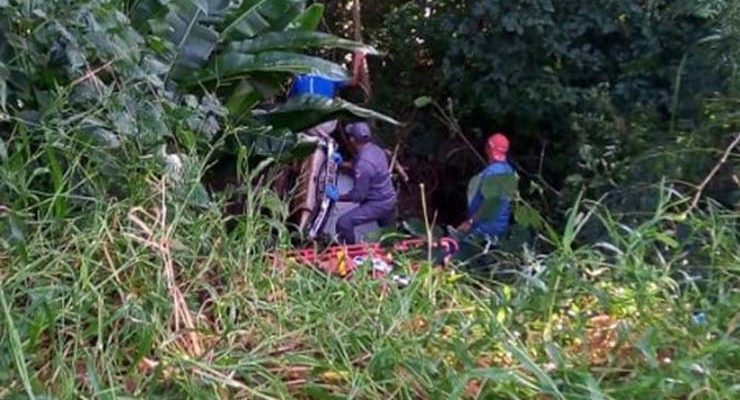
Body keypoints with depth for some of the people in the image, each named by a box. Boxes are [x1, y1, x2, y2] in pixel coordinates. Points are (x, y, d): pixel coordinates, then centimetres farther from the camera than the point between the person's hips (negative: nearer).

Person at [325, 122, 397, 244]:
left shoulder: (364, 163, -29)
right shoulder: (375, 149, -2)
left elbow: (358, 195, -23)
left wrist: (338, 197, -11)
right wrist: (342, 163, 16)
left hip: (378, 205, -9)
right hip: (390, 199, 9)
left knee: (344, 223, -13)